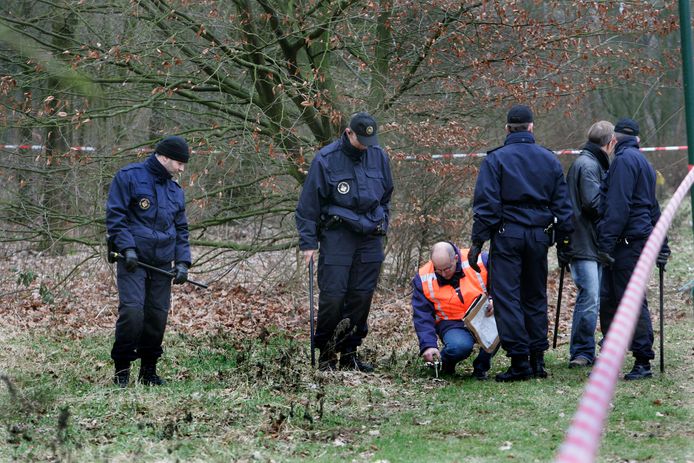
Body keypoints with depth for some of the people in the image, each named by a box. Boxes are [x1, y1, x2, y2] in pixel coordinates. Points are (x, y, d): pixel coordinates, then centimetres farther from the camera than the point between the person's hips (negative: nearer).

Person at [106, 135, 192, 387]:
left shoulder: (175, 190, 18)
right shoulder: (129, 177, -1)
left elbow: (181, 230, 20)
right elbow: (115, 215, -7)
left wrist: (182, 262, 6)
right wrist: (127, 248, -16)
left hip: (162, 264, 6)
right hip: (133, 261, -6)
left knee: (157, 316, 4)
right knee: (132, 312, -16)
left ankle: (149, 370, 16)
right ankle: (122, 371, -5)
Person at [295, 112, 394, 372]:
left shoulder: (378, 156, 6)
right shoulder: (326, 159, -7)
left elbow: (386, 196, 22)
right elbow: (308, 205, -3)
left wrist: (381, 225, 14)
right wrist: (308, 243, -5)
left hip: (370, 237, 4)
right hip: (337, 236, -4)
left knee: (362, 296, 3)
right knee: (332, 296, -9)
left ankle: (349, 353, 13)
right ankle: (325, 353, 3)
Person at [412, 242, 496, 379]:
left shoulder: (480, 260, -10)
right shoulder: (423, 279, -7)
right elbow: (422, 316, -5)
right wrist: (428, 345, -18)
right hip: (453, 324, -2)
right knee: (460, 346, -36)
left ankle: (481, 366, -7)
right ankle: (444, 362, 3)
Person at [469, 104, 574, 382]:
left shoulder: (496, 159, -4)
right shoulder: (550, 159, 9)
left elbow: (486, 204, -8)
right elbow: (562, 205, 12)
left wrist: (477, 242, -5)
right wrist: (564, 241, 17)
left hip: (507, 235, -4)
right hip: (539, 235, 4)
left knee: (506, 296, -3)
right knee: (535, 296, 14)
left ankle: (519, 360, -9)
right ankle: (538, 358, 12)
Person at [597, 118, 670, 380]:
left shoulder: (624, 159, -8)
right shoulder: (641, 160, 22)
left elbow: (618, 206, -16)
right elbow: (653, 208, 26)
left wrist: (606, 243, -18)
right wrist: (662, 246, 29)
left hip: (627, 241, -9)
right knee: (608, 299, 11)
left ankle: (643, 362, -8)